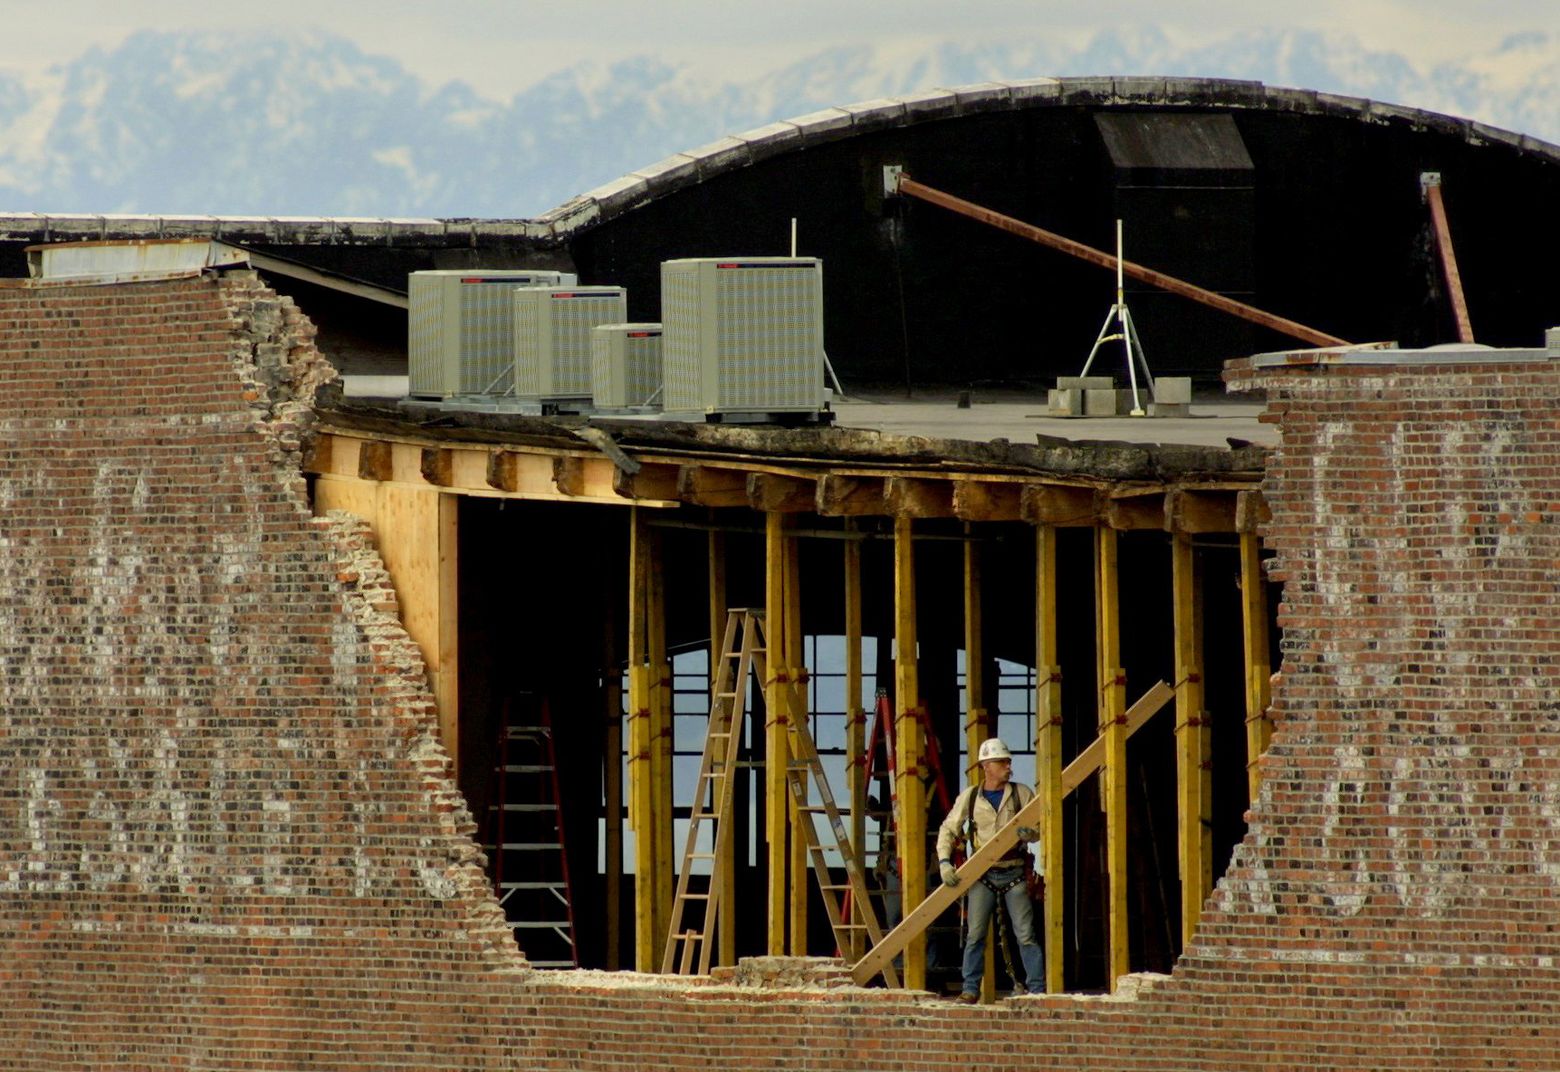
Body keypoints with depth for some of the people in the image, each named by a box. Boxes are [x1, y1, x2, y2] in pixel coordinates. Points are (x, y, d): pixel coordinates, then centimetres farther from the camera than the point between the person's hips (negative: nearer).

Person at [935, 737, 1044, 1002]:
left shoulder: (1021, 794, 4)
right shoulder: (970, 797, 5)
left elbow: (1042, 828, 5)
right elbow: (948, 830, 7)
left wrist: (1030, 832, -18)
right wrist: (944, 861, -7)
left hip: (1014, 873, -1)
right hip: (983, 875, 1)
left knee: (1026, 935, -3)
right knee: (975, 934, -2)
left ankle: (1037, 988, -1)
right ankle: (971, 988, 4)